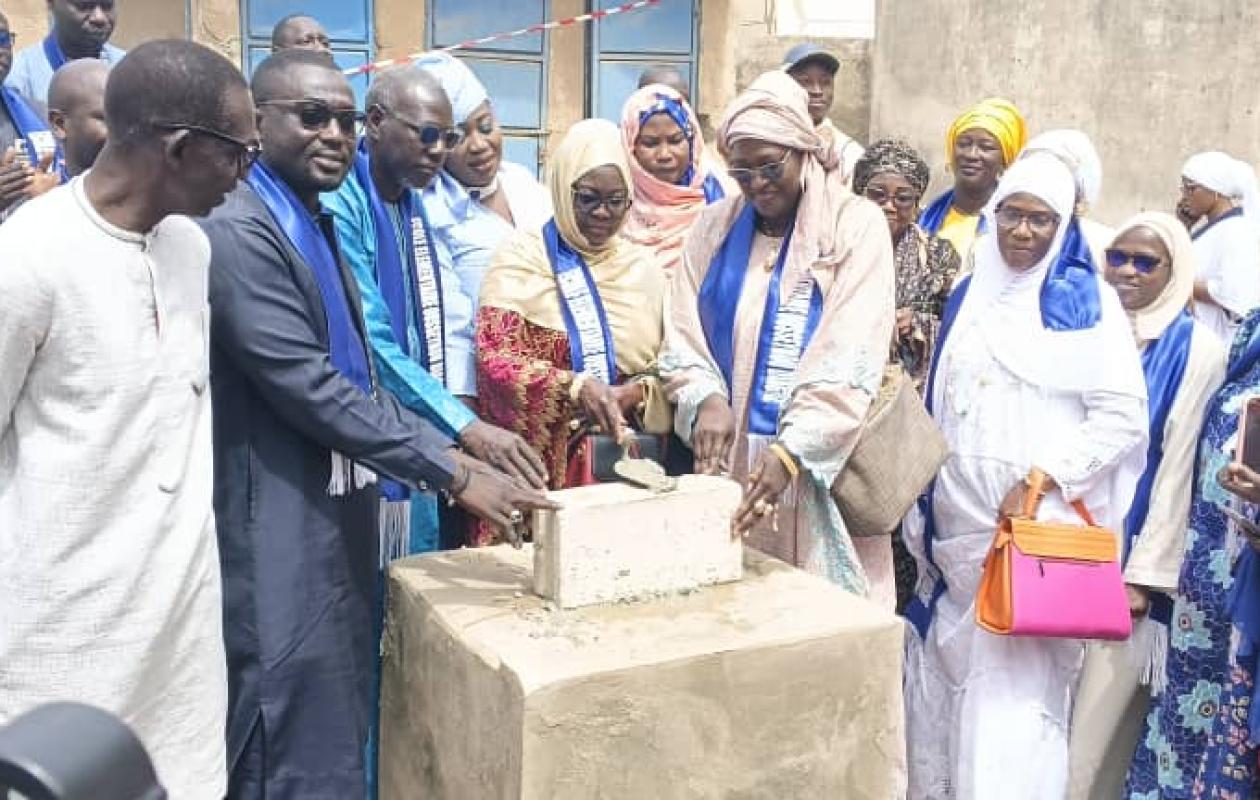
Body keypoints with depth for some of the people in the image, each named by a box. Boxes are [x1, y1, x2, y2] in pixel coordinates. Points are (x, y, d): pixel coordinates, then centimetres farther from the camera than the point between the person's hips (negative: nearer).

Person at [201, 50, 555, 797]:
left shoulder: (317, 226, 13)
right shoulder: (239, 232, -17)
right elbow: (309, 390, -23)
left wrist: (452, 447, 9)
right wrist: (452, 473, -20)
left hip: (336, 524, 10)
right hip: (282, 538, -9)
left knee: (339, 739, 20)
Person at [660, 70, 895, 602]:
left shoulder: (856, 226, -3)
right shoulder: (715, 228, 9)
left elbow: (849, 362, -13)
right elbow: (684, 337, 3)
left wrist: (791, 451, -24)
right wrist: (705, 399, -18)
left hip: (821, 466, -3)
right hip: (728, 461, 3)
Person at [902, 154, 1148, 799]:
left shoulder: (1086, 300, -1)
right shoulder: (968, 297, 13)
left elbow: (1123, 415, -8)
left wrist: (1037, 481, -16)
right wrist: (924, 509, 14)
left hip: (1039, 525, -5)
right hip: (956, 525, 5)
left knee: (1016, 688, -3)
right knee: (942, 676, 10)